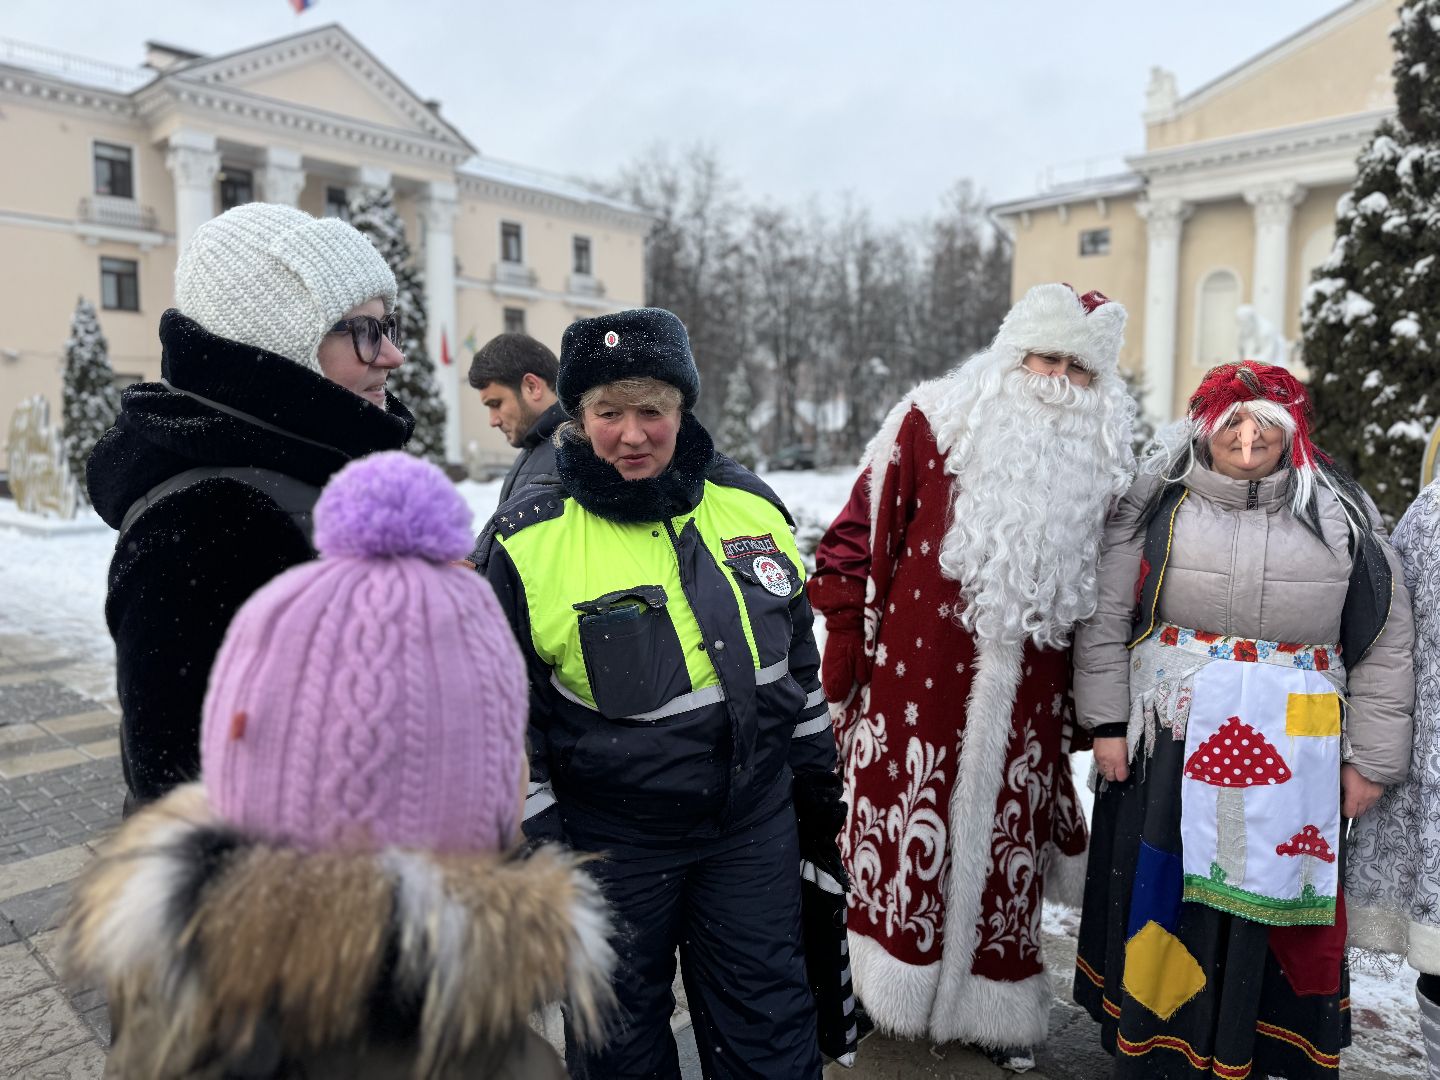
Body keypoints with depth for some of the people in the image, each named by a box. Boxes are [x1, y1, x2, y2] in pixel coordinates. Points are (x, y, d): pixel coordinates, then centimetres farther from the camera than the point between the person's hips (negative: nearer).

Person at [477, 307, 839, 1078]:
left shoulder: (750, 505, 0)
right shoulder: (525, 542, -11)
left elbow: (798, 656, 10)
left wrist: (817, 785, 13)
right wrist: (534, 837, -6)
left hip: (755, 821, 3)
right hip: (610, 841, -2)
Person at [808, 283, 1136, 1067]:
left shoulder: (1100, 462, 8)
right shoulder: (934, 423, -4)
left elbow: (1101, 595, 14)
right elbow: (856, 541, -4)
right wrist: (844, 658, -4)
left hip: (1024, 702, 3)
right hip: (915, 685, -3)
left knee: (1003, 847, 14)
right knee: (903, 832, 5)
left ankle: (991, 1006, 34)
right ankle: (867, 997, 27)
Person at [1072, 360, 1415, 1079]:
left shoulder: (1343, 522, 5)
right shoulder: (1157, 509, 1)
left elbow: (1386, 646, 7)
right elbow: (1105, 620, 2)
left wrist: (1370, 758, 4)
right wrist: (1107, 722, -3)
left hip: (1293, 762, 1)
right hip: (1170, 749, -1)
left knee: (1272, 910, 9)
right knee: (1165, 899, 8)